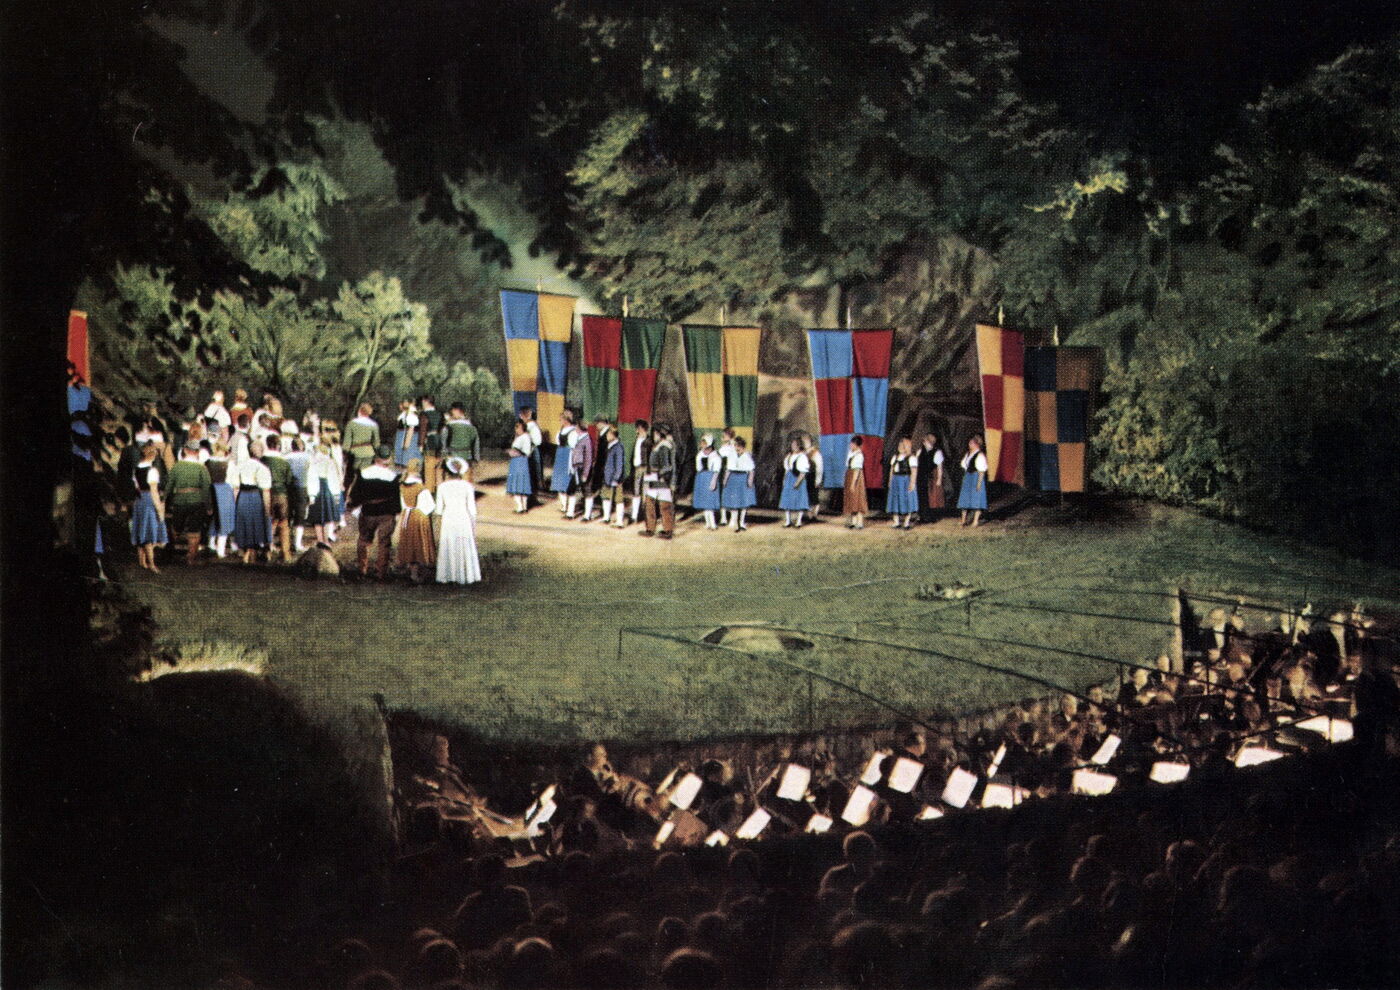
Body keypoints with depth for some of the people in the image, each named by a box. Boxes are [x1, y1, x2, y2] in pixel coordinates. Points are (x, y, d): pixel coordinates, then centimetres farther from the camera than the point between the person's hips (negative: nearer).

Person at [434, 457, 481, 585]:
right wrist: (474, 526, 7)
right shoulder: (467, 486, -4)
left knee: (448, 549, 9)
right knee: (465, 549, 7)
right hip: (463, 519, -1)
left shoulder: (442, 487, -3)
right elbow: (472, 509, -2)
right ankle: (465, 576, 9)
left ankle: (448, 576, 11)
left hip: (448, 520, 1)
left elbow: (438, 510, -1)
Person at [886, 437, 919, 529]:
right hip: (895, 480, 7)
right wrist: (890, 481, 13)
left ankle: (907, 521, 2)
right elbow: (892, 469, 19)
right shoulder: (895, 457, 16)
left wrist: (912, 483, -19)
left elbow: (914, 471, -12)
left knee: (906, 501, -3)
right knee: (895, 501, 6)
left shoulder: (911, 458, -7)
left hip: (906, 480, -7)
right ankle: (896, 521, 12)